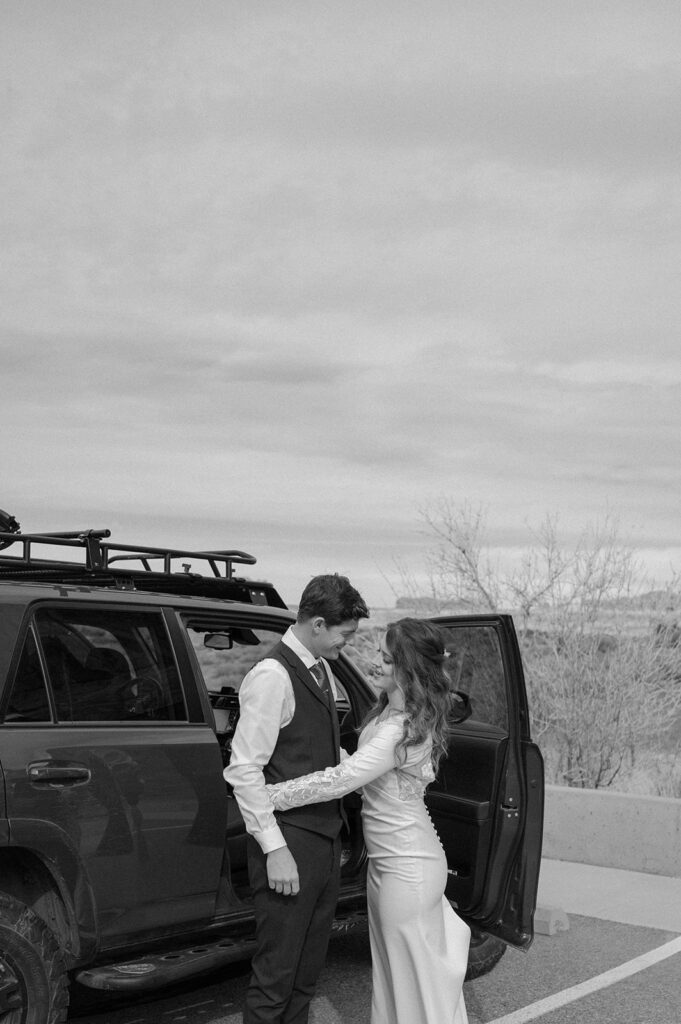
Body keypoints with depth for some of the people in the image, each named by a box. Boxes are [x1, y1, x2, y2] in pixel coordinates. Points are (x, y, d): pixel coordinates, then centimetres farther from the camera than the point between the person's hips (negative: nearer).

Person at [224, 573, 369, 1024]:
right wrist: (274, 849, -21)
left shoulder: (321, 669, 9)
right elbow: (244, 770, -20)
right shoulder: (272, 676, -18)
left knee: (309, 966, 19)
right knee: (277, 970, 1)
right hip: (291, 846, -9)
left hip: (326, 836, 9)